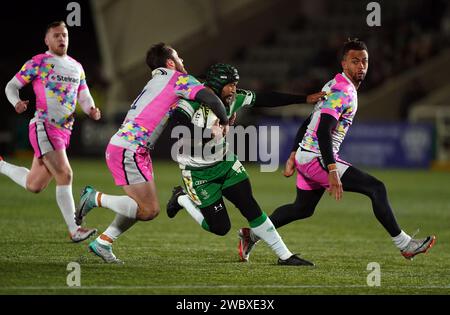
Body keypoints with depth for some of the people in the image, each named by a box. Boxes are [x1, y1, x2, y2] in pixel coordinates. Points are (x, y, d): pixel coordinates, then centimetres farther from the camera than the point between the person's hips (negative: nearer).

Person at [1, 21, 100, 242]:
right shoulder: (38, 63, 0)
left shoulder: (76, 67, 18)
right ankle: (74, 230, -19)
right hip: (43, 127, -7)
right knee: (64, 174, -21)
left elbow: (84, 97, 21)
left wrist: (91, 110, -3)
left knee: (34, 185, 11)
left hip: (63, 132, 7)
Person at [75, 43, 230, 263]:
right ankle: (96, 198, -4)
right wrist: (224, 121, 1)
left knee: (146, 208, 14)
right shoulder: (177, 79, -5)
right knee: (148, 210, -11)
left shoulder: (156, 82, 23)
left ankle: (102, 243, 15)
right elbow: (210, 98, -16)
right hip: (128, 151, -10)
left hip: (128, 149, 10)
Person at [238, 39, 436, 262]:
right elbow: (323, 132, -26)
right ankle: (404, 244, -10)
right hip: (317, 158, -10)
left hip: (305, 155, 10)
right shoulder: (342, 91, -17)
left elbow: (309, 123, 22)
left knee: (302, 209, 26)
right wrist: (332, 172, -32)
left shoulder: (335, 86, 15)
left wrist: (294, 155, 26)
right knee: (376, 188, -12)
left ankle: (251, 234, 33)